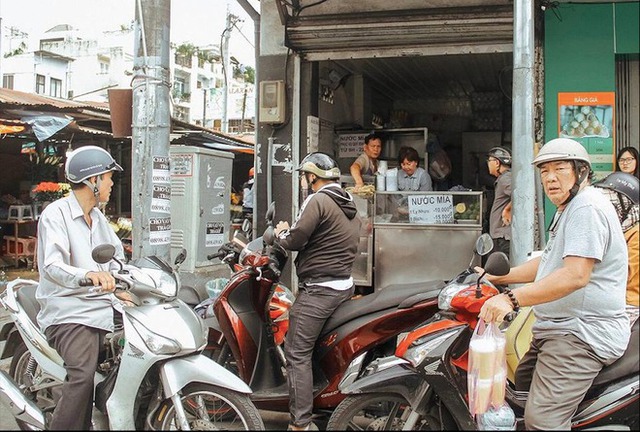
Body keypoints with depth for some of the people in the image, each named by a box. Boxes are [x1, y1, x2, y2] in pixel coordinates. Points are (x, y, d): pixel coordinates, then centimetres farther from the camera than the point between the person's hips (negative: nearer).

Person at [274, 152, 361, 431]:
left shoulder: (317, 200, -11)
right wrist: (293, 233, 23)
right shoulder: (350, 206, 18)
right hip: (345, 285, 10)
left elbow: (294, 241, -14)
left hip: (318, 289, -10)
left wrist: (282, 233, 7)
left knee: (297, 354, -10)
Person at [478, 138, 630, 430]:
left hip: (582, 335, -12)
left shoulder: (587, 207, -17)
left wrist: (511, 299, -33)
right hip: (558, 329, 12)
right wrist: (496, 278, 21)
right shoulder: (568, 209, 20)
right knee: (520, 386, 22)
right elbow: (548, 263, 27)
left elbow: (575, 275, -29)